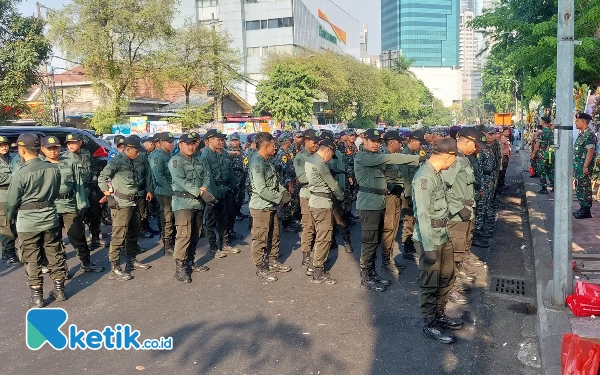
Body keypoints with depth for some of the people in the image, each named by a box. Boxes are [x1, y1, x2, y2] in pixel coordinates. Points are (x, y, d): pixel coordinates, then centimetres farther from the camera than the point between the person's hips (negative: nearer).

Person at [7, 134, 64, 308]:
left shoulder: (20, 174, -17)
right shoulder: (53, 169, -4)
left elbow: (12, 201, -7)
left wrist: (10, 216, 13)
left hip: (27, 222, -4)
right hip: (50, 218, 4)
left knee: (32, 260, 7)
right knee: (55, 255, 15)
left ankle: (37, 297, 13)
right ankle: (59, 290, 24)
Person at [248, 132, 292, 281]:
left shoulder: (266, 161, 10)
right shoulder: (257, 163, -21)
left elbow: (274, 181, 19)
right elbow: (261, 190, -27)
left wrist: (283, 190, 1)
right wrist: (280, 197, -18)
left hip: (271, 206, 10)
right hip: (261, 207, -10)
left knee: (274, 236, 19)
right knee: (261, 239, 2)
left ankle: (274, 262, 34)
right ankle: (260, 268, 14)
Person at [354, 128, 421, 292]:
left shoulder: (376, 156, 21)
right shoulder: (362, 157, -13)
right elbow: (389, 159, -22)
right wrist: (417, 158, -23)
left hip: (379, 204, 9)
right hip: (368, 204, -9)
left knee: (375, 241, 13)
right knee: (370, 241, -5)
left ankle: (372, 272, 23)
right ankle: (365, 277, 4)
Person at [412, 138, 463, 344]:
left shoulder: (435, 173, 9)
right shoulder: (424, 177, -20)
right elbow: (423, 215, -22)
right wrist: (428, 247, -22)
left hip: (443, 235, 9)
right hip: (430, 239, -9)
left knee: (446, 278, 20)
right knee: (430, 283, 5)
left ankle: (439, 315, 36)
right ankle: (429, 324, 19)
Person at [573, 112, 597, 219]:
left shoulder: (589, 135, -15)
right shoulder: (581, 134, 15)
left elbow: (591, 151, -22)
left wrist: (585, 166, -24)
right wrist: (575, 167, 21)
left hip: (584, 167, -10)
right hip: (578, 166, 10)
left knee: (584, 188, -5)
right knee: (579, 188, 14)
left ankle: (586, 211, 1)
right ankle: (582, 209, 23)